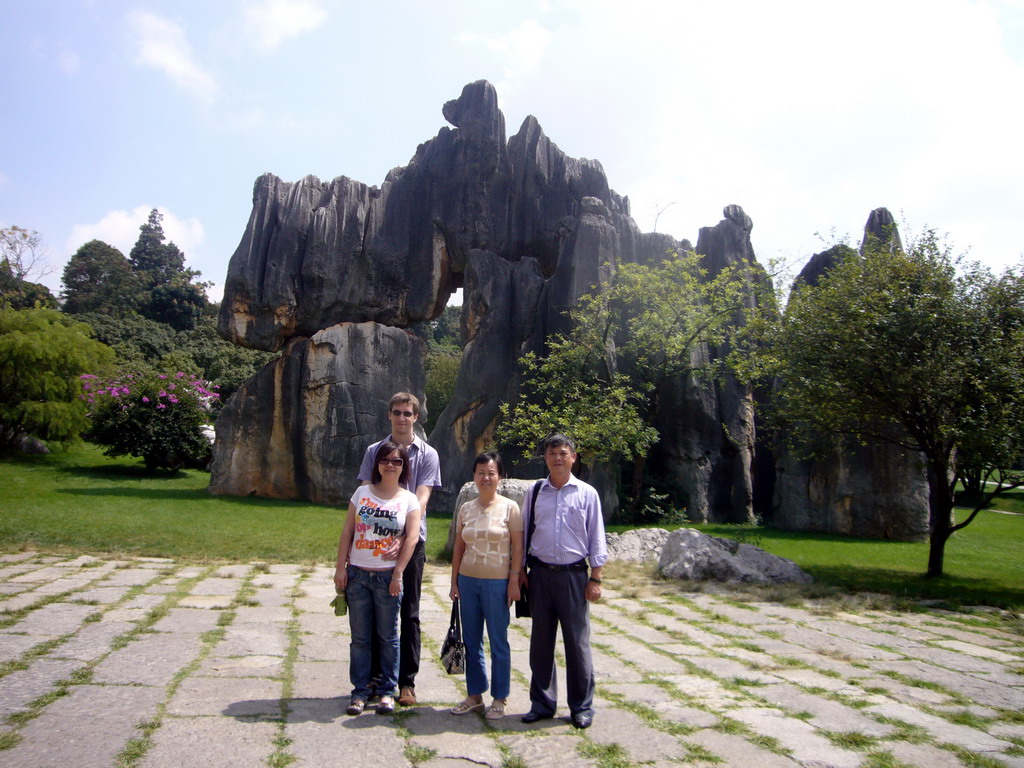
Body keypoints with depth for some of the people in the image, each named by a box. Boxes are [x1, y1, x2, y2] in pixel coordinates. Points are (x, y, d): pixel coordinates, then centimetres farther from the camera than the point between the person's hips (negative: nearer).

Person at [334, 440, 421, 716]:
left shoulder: (409, 500, 1)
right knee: (359, 636, 8)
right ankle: (360, 690, 19)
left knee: (388, 636, 6)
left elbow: (412, 538, -6)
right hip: (357, 574, 2)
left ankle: (387, 690, 19)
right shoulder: (362, 493, 5)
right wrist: (340, 567, 0)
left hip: (387, 576, -1)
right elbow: (347, 532, 5)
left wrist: (398, 573, -12)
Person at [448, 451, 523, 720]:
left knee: (498, 642, 5)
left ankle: (499, 699, 18)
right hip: (468, 580, 4)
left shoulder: (509, 507, -5)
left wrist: (514, 581, -10)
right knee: (471, 641, 11)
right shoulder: (466, 508, 7)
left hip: (497, 583, -4)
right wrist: (454, 581, 8)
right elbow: (458, 547, 11)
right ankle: (475, 695, 25)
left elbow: (518, 547, -6)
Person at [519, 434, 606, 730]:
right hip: (540, 573, 2)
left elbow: (597, 538, 2)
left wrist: (595, 578, -3)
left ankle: (582, 706, 20)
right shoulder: (534, 493, 5)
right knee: (541, 641, 11)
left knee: (577, 641, 5)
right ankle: (542, 703, 24)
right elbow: (522, 533, 9)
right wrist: (520, 571, 5)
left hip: (573, 574, -2)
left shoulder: (587, 494, 1)